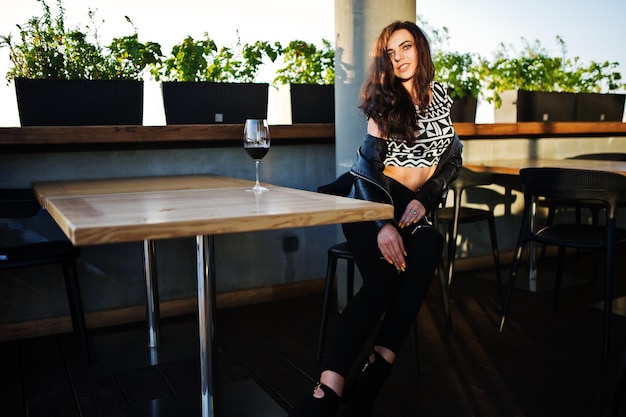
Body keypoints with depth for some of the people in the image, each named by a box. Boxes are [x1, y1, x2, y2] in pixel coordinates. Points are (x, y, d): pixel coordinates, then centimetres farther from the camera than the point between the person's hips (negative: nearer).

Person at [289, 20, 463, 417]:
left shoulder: (441, 96, 14)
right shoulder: (385, 102, 4)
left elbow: (453, 159, 13)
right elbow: (371, 162, -7)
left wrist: (423, 200, -6)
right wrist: (384, 225, -24)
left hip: (417, 205, 3)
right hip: (372, 200, -3)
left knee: (428, 249, -35)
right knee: (384, 278, -33)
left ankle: (373, 372, -38)